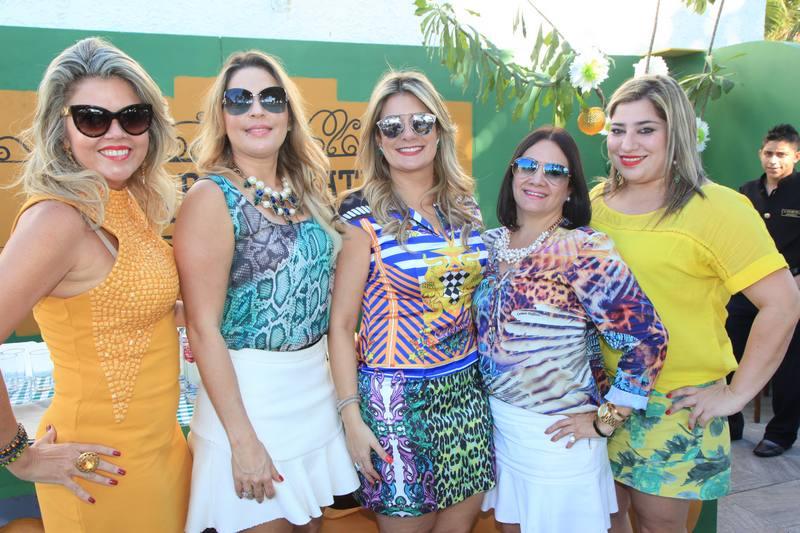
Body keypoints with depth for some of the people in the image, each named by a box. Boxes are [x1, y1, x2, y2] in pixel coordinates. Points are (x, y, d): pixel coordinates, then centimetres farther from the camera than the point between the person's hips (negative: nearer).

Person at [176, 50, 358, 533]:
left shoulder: (306, 190, 5)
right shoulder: (213, 197, -13)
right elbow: (203, 329, -16)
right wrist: (242, 440, -18)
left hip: (317, 387, 6)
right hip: (248, 391, -6)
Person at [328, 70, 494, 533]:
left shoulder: (465, 209, 5)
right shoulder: (365, 218, -11)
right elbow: (341, 324, -10)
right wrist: (352, 416, -14)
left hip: (467, 389, 5)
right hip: (399, 395, -5)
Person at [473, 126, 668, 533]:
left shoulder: (583, 251, -18)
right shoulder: (491, 243, 1)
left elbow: (647, 340, -20)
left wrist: (604, 420, -14)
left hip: (555, 434, -5)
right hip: (493, 422, 6)